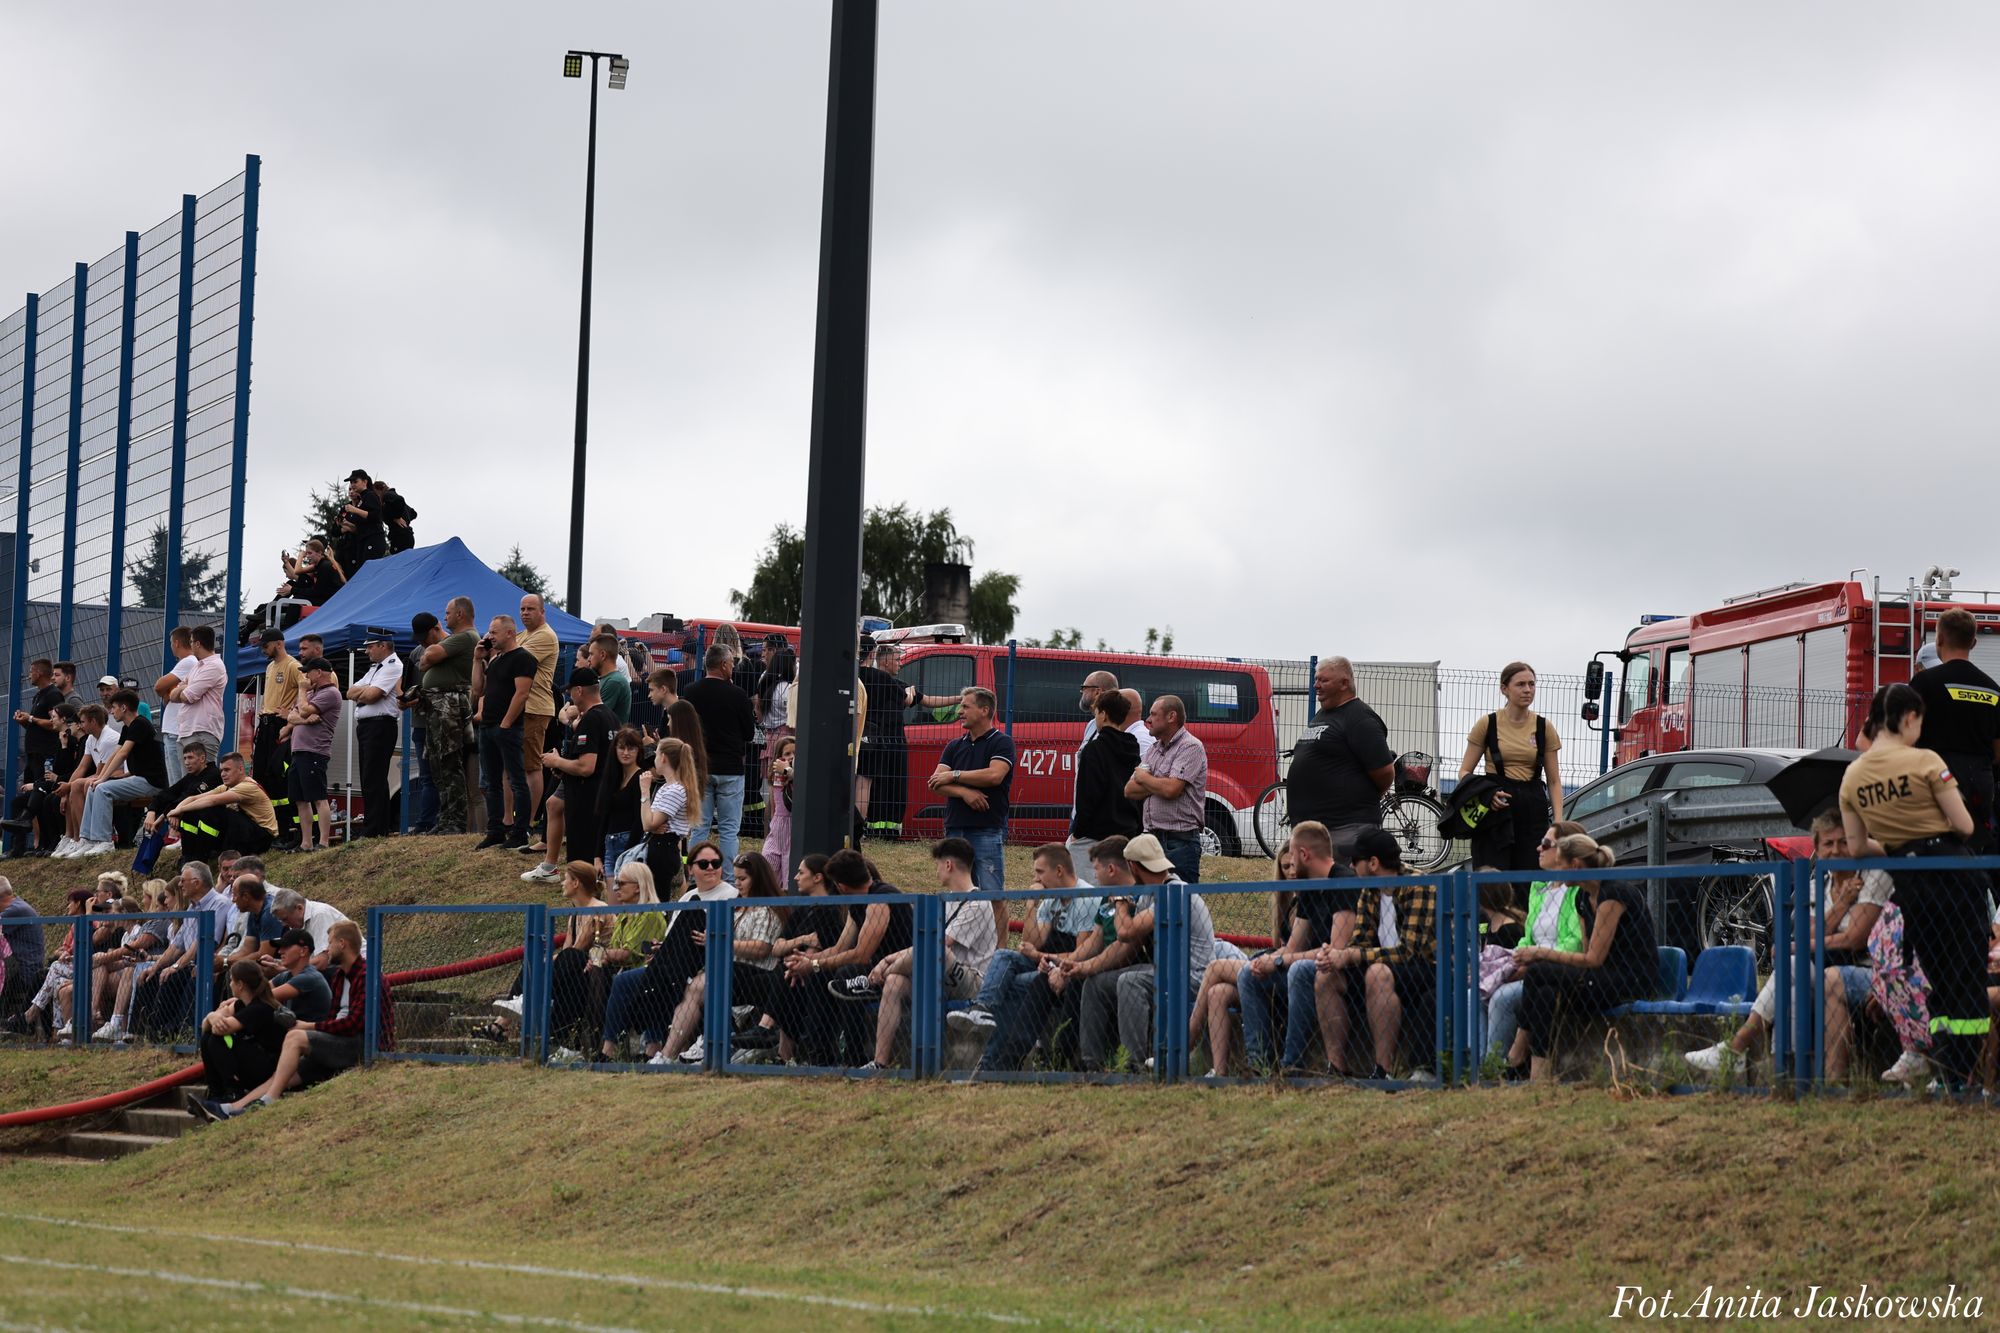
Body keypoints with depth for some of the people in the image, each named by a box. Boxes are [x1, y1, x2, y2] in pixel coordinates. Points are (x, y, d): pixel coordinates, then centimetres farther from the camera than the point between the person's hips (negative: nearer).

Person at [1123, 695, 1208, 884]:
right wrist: (1157, 784, -6)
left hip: (1180, 842, -8)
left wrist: (1143, 778, -1)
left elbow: (1171, 789, -20)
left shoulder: (1191, 747, -8)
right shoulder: (1156, 748, 18)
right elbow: (1130, 790, 12)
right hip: (1153, 838, 8)